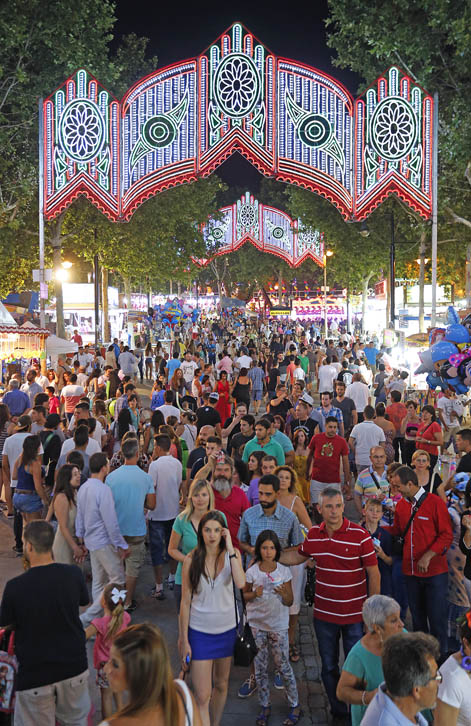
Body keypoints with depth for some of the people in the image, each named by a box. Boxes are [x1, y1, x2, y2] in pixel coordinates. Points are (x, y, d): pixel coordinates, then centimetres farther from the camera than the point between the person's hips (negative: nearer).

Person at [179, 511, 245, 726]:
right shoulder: (192, 559, -11)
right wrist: (183, 639, -5)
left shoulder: (232, 554, -6)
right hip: (199, 632, -2)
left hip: (226, 629, 2)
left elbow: (240, 583, -26)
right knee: (202, 696, -4)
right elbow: (185, 601, -6)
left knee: (221, 684, 20)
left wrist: (230, 547, -25)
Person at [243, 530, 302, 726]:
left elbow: (290, 602, 0)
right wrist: (255, 594, -15)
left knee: (283, 665, 3)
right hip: (257, 624, 1)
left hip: (278, 624, -1)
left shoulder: (284, 571, -6)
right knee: (260, 667, 8)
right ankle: (265, 707, 23)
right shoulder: (252, 571, -5)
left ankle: (295, 706, 18)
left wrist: (283, 593, -22)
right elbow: (244, 595, 6)